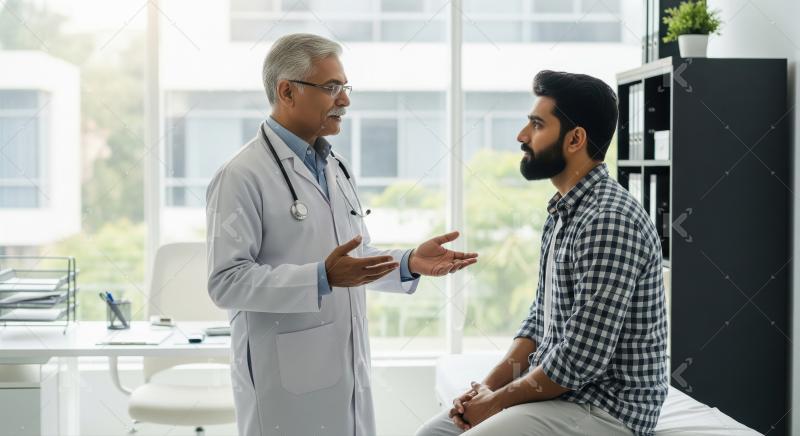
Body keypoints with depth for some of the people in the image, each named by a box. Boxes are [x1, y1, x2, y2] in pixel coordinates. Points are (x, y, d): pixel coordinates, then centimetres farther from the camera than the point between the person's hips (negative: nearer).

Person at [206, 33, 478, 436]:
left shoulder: (335, 167, 14)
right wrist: (323, 278, -27)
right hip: (284, 380, -7)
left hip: (346, 369, 7)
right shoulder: (242, 176, -12)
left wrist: (409, 263, 1)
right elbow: (226, 282, -19)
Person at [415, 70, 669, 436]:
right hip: (557, 388, 9)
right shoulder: (563, 211, 11)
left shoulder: (609, 220, -22)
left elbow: (581, 359, -25)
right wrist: (488, 385, 2)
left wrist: (499, 400, -13)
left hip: (608, 407, -9)